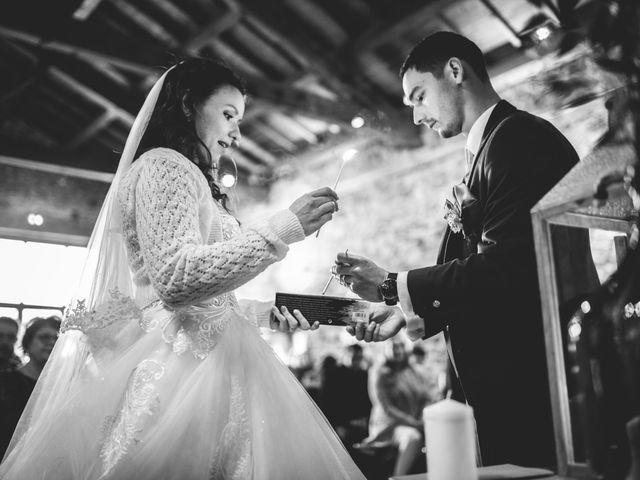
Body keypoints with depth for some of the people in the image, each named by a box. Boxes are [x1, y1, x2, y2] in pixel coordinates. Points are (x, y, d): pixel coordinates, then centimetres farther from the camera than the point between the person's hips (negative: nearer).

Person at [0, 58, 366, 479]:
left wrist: (264, 313, 12)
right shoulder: (164, 165, -5)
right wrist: (280, 231, -20)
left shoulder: (189, 176, 22)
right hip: (178, 368, -9)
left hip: (205, 362, 9)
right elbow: (175, 278, -21)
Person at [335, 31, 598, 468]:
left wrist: (391, 285, -16)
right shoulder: (491, 146, 17)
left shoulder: (521, 138, -12)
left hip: (530, 375, -9)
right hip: (501, 374, 9)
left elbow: (503, 265, -23)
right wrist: (411, 312, 4)